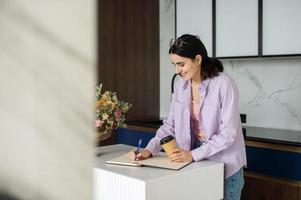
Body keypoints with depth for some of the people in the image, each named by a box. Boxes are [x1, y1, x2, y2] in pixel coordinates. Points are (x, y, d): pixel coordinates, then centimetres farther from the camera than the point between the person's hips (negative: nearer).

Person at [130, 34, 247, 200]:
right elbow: (170, 124, 4)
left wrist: (193, 154, -24)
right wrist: (150, 150, -9)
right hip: (195, 162, 5)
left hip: (225, 166, -5)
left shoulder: (224, 84, -19)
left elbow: (228, 133, -20)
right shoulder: (180, 85, -1)